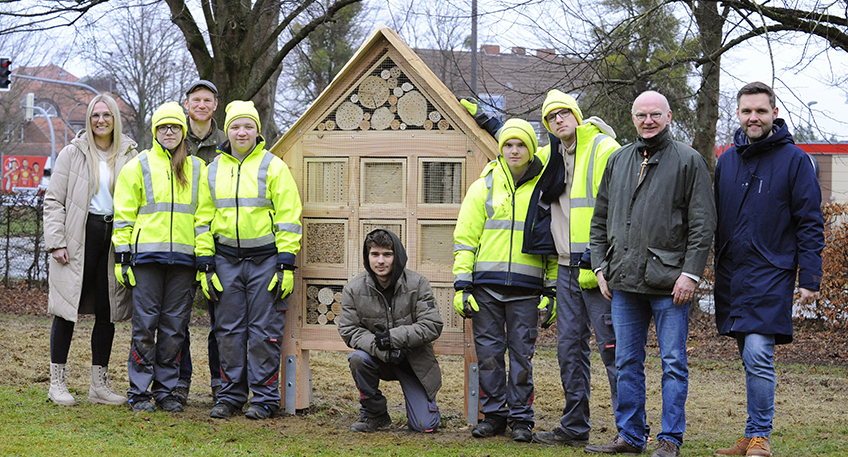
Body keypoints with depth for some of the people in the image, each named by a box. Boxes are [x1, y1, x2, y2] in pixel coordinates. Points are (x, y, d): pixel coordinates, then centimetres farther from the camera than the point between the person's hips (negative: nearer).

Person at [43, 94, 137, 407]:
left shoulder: (129, 155, 10)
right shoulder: (72, 153, 3)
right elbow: (53, 201, 1)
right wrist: (56, 241, -8)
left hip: (114, 237, 3)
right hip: (79, 237, -3)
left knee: (107, 311, 4)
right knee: (67, 309, -2)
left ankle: (99, 384, 12)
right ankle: (57, 383, 6)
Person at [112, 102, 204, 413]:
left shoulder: (197, 169, 15)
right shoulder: (138, 166, 7)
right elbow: (124, 215, 5)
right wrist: (122, 255, -2)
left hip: (183, 258, 2)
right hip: (148, 255, -2)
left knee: (175, 327, 3)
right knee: (145, 325, -3)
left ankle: (166, 390, 12)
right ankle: (139, 393, 4)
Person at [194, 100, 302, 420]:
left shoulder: (273, 167, 0)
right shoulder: (212, 171, 11)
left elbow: (288, 218, -4)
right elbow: (204, 220, 13)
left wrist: (286, 265, -10)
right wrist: (204, 265, 5)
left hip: (265, 259, -4)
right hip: (226, 260, 4)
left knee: (264, 331, -2)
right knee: (229, 330, 6)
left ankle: (264, 398, 5)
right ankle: (231, 396, 15)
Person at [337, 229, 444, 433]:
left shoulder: (417, 284, -12)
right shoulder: (354, 289, -8)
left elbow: (432, 326, -15)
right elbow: (348, 330, -8)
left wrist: (393, 337, -26)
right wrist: (380, 348, -26)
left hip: (415, 360, -1)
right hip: (377, 356, 1)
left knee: (426, 426, -12)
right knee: (358, 358, -34)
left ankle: (419, 404, 28)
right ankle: (374, 414, -8)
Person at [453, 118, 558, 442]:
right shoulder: (483, 187, 9)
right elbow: (465, 239, 7)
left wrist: (552, 290, 4)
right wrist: (462, 285, -1)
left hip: (526, 286, -1)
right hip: (486, 284, 1)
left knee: (522, 353, 1)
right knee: (489, 352, 3)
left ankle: (520, 419, 9)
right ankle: (494, 414, 13)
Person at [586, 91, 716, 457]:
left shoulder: (689, 161, 1)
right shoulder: (617, 161, 15)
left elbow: (702, 224, -4)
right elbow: (600, 220, 20)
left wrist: (690, 273, -11)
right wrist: (600, 266, 10)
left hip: (670, 282, -5)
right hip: (624, 281, 5)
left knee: (673, 363, -1)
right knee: (627, 363, 8)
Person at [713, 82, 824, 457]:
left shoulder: (794, 159, -3)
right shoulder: (727, 160, 12)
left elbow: (810, 224, -4)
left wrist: (809, 278, -10)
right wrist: (708, 270, 15)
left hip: (771, 272, -5)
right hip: (731, 274, 5)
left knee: (758, 355, -15)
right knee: (750, 359, 10)